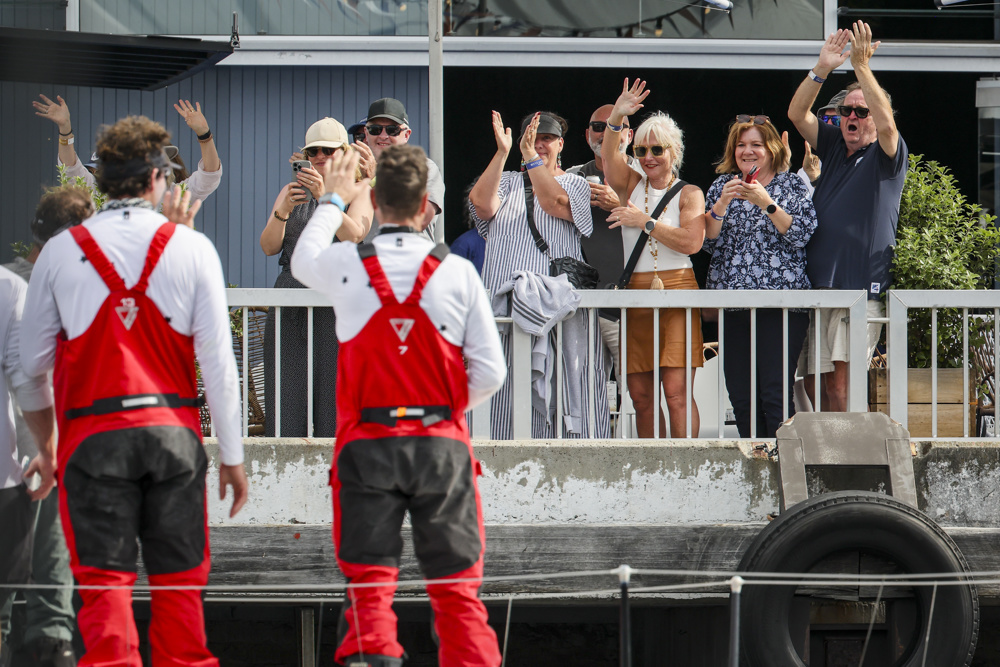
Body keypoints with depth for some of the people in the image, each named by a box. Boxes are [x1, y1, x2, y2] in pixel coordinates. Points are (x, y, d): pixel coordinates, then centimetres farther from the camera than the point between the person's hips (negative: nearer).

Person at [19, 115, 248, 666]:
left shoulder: (61, 251, 1)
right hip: (173, 429, 0)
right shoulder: (191, 248, -1)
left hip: (92, 432, 0)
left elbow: (33, 360, 7)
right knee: (178, 579, 8)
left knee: (104, 582, 0)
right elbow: (217, 359, -1)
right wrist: (232, 455, 5)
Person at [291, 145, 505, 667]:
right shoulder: (457, 272, -3)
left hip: (368, 443, 0)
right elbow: (489, 373, -2)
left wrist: (333, 200, 39)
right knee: (456, 583, 6)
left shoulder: (347, 266, -3)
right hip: (441, 442, 0)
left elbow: (303, 261, 24)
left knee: (370, 579, 2)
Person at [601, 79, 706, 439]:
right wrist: (616, 117, -21)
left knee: (676, 392, -12)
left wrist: (645, 221, -10)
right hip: (635, 295, 4)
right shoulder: (632, 186, 14)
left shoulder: (688, 194, 5)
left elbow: (691, 241, -10)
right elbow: (609, 156, -6)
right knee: (641, 396, 4)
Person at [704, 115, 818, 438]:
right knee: (740, 395, 1)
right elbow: (709, 241, 7)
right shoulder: (722, 186, 16)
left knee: (776, 393, -13)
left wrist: (766, 203, -17)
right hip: (732, 303, 4)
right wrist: (722, 203, -9)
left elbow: (801, 234, -6)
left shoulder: (792, 185, 7)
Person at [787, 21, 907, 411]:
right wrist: (822, 69, -10)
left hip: (862, 287, -6)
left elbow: (886, 124, -19)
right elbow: (797, 114, 5)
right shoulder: (833, 145, 17)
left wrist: (862, 66, -23)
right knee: (813, 381, 5)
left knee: (841, 383, -15)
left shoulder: (886, 156, 2)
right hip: (816, 284, 6)